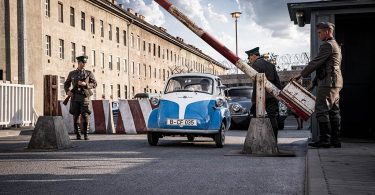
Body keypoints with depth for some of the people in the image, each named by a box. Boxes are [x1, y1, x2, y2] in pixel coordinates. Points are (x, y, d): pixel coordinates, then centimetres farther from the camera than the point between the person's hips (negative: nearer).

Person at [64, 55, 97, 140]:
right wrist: (68, 91, -4)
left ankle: (85, 134, 0)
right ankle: (77, 135, 10)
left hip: (84, 97, -2)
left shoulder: (88, 73, 8)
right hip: (75, 97, 2)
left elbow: (94, 84, 4)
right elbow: (66, 84, 17)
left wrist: (85, 84, -12)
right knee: (75, 116, 2)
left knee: (85, 115, -10)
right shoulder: (72, 73, 12)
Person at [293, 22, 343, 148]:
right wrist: (315, 81, 23)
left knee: (321, 110, -10)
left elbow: (316, 62, -12)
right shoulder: (335, 45, 24)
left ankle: (325, 140, -11)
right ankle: (335, 140, 10)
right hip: (335, 83, 10)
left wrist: (301, 75, -4)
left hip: (328, 82, -10)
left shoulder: (328, 45, -9)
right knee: (333, 111, 8)